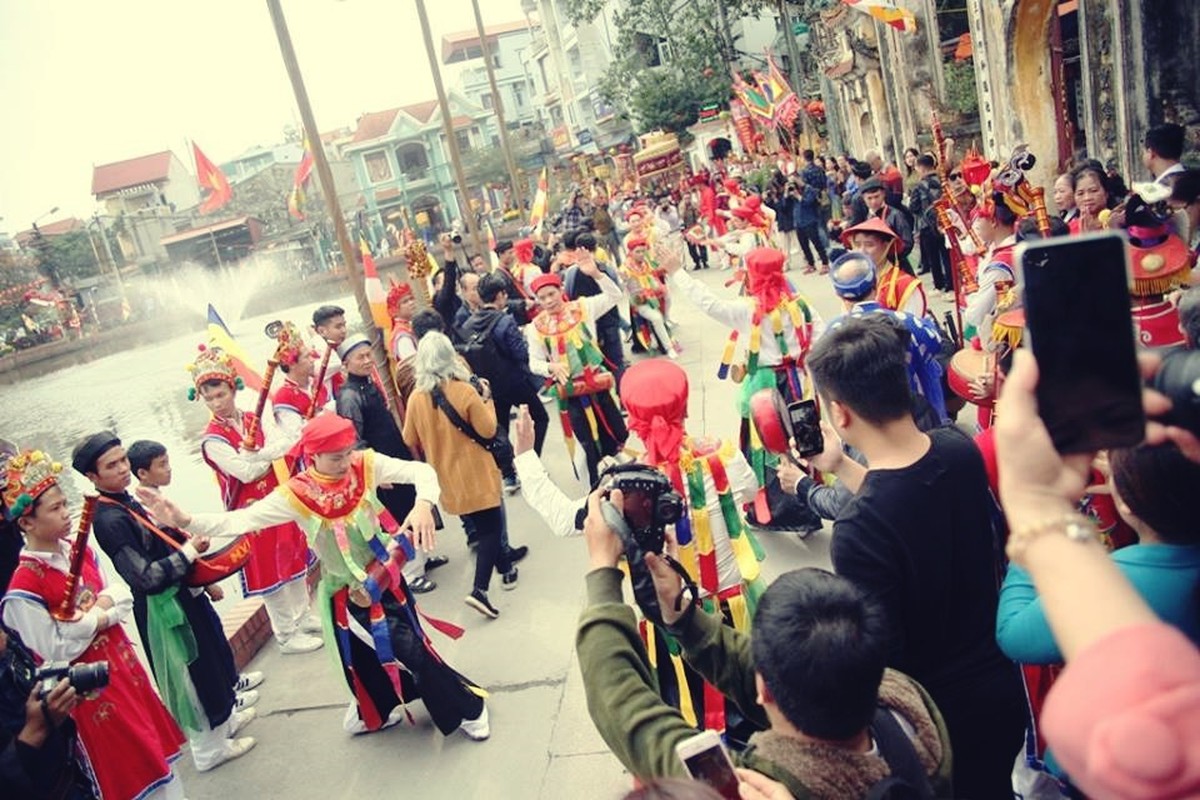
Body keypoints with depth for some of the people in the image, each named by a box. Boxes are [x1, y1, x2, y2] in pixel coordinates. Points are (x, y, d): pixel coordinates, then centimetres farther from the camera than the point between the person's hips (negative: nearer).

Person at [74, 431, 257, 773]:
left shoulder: (126, 501, 2)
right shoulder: (109, 520, -26)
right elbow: (147, 578, -29)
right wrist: (189, 552, -24)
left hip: (181, 595, 9)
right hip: (162, 608, -9)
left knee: (211, 654, 25)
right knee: (192, 672, 7)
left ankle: (224, 718, 47)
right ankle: (210, 748, 27)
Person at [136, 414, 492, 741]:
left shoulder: (366, 465, -15)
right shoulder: (296, 495, -20)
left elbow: (421, 471, -20)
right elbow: (240, 521, -25)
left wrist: (423, 503, -40)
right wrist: (185, 520, -39)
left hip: (385, 576, 3)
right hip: (347, 592, -3)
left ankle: (373, 712, 48)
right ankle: (465, 706, 26)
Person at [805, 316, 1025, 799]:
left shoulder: (857, 529, -36)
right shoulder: (959, 450, -14)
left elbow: (879, 652, -26)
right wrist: (839, 466, 5)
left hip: (936, 714, -5)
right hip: (1001, 687, 6)